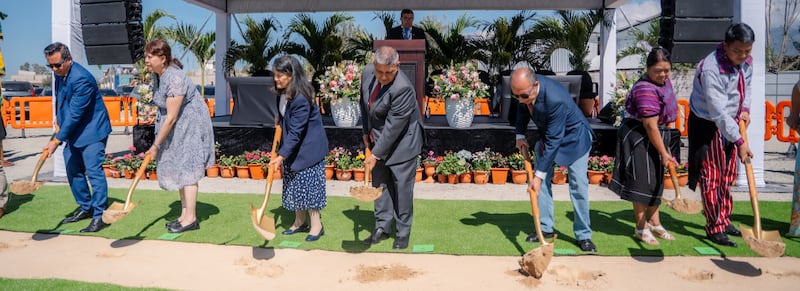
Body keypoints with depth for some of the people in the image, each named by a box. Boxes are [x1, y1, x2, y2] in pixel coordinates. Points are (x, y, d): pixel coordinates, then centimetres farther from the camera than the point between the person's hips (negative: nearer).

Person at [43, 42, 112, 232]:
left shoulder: (82, 79, -25)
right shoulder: (59, 73, 2)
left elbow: (75, 114, -26)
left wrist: (57, 140, -25)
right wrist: (59, 119, 15)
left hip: (91, 131, -9)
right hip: (72, 131, 9)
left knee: (94, 171, -10)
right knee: (73, 171, 14)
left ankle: (99, 216, -6)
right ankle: (85, 208, 26)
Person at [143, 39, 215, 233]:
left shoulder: (174, 78, -26)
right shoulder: (157, 75, 3)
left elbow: (171, 117, -24)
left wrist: (156, 145, -18)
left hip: (190, 125, -9)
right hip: (176, 127, 9)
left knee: (186, 169, -6)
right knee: (179, 169, 12)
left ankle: (191, 218, 2)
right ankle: (185, 214, 21)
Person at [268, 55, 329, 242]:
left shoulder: (301, 99, -29)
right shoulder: (283, 92, -3)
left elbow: (296, 132, -29)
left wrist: (281, 155, -29)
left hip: (308, 148, -9)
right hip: (292, 146, 9)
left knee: (308, 185, -2)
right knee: (294, 185, 14)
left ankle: (316, 225, 12)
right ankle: (300, 222, 27)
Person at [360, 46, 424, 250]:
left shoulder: (402, 88, -30)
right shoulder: (367, 72, -7)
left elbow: (393, 127, -27)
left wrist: (376, 154, -22)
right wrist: (366, 131, 12)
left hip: (401, 142, -7)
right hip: (378, 138, 7)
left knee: (402, 187, 0)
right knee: (380, 183, 13)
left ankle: (402, 233, 15)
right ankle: (382, 227, 26)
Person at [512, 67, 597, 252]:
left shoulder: (556, 99, -40)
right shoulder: (523, 88, -20)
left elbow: (553, 140, -36)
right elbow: (522, 108, 5)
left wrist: (539, 174, -33)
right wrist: (520, 135, -7)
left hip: (574, 136, -6)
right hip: (547, 134, 6)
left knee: (578, 185, -8)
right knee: (542, 182, 2)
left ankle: (583, 235, 3)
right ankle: (545, 228, 12)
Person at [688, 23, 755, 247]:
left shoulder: (746, 61, -4)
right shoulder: (711, 69, -30)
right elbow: (718, 112, -32)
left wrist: (745, 109, -1)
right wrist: (740, 142, -33)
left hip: (731, 122, 8)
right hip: (707, 125, -8)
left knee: (727, 176, 16)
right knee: (711, 177, -1)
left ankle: (724, 220, 31)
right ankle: (714, 228, 9)